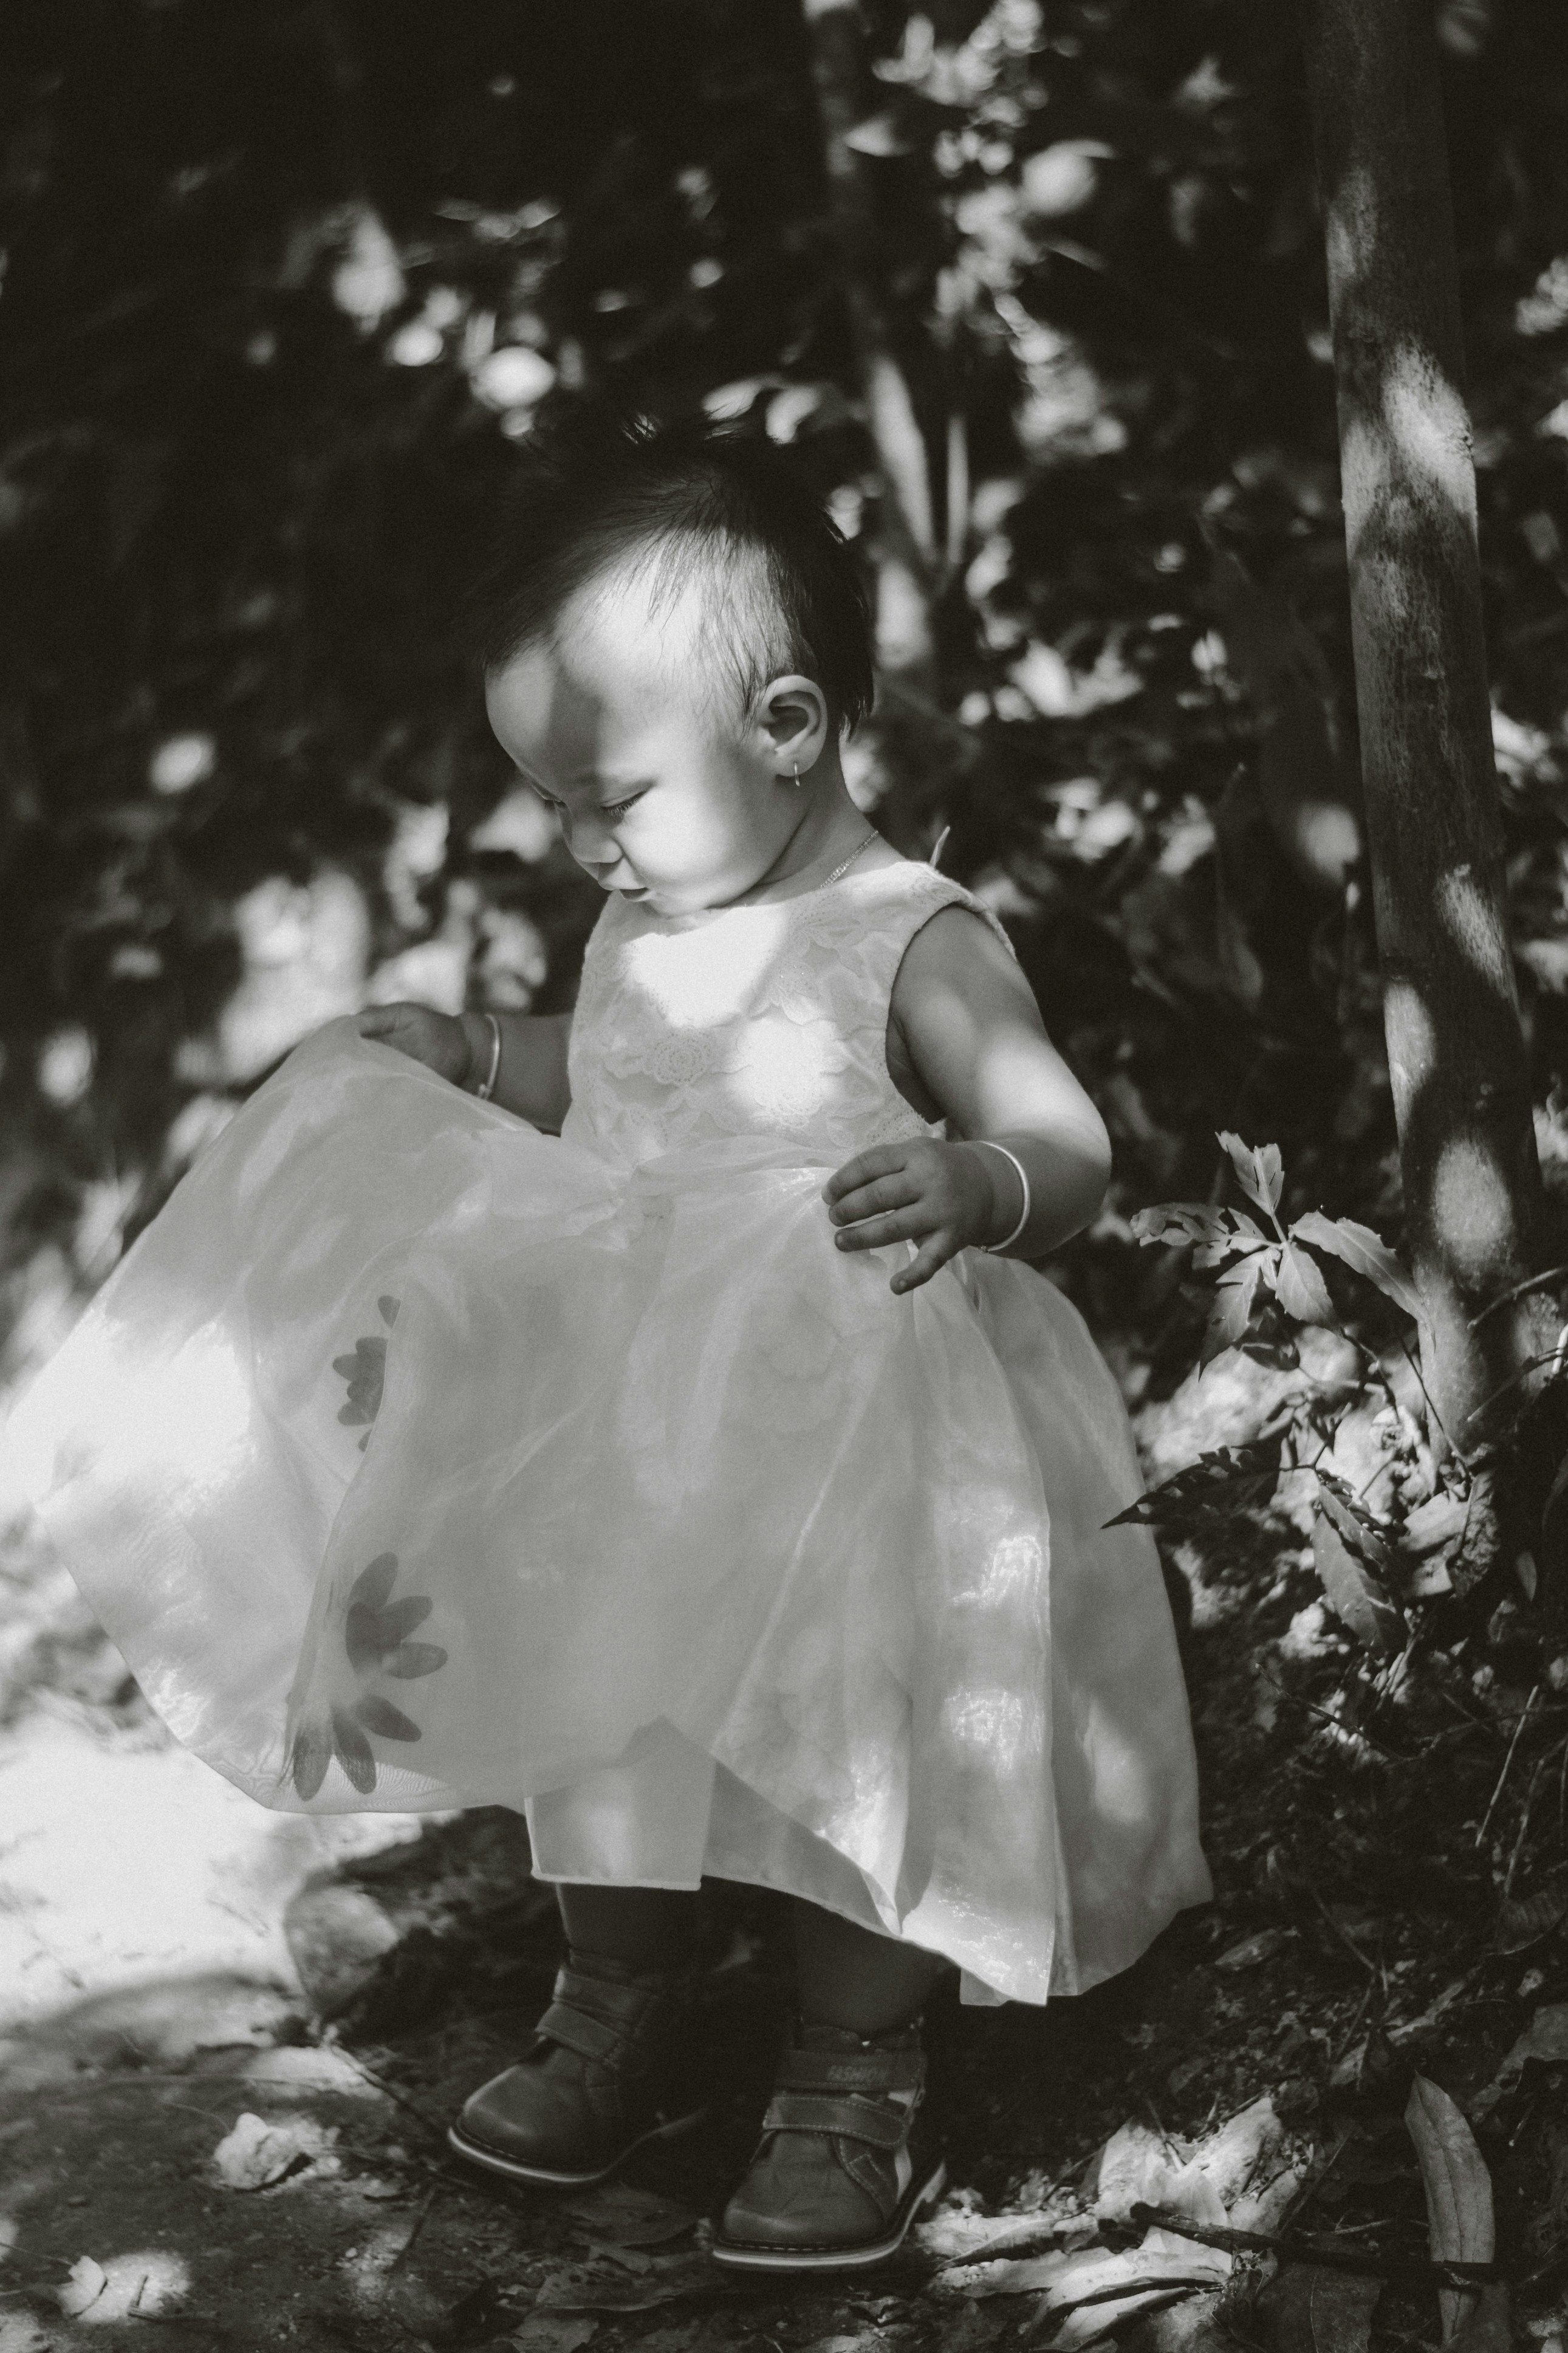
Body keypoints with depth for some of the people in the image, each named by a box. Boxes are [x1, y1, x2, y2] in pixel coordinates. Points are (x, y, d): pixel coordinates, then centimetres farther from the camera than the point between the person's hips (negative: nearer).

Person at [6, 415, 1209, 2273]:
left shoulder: (909, 942, -15)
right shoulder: (644, 931, 7)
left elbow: (1067, 1143, -20)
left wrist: (976, 1185, -41)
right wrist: (462, 1054, 11)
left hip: (836, 1455, -7)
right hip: (618, 1436, 7)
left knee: (838, 1759, -4)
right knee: (593, 1729, 12)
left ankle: (855, 2089, 13)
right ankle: (617, 2020, 32)